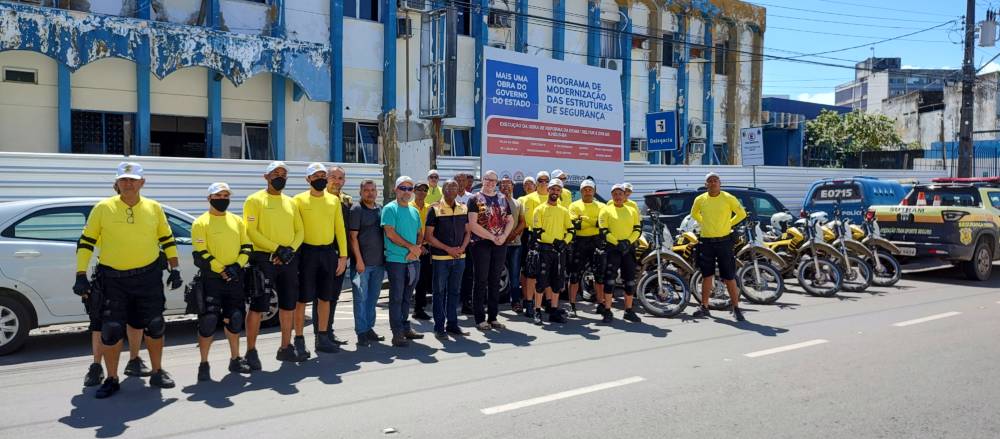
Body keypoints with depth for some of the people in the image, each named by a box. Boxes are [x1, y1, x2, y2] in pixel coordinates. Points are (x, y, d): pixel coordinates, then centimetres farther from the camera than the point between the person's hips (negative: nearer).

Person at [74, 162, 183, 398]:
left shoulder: (154, 208, 3)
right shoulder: (103, 208, -3)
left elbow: (167, 239, 11)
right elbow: (85, 242, 1)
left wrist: (175, 269, 6)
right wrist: (81, 276, -4)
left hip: (149, 277, 1)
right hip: (112, 279, -1)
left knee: (154, 327, 7)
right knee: (111, 331, 1)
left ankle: (157, 373, 24)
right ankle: (111, 380, 18)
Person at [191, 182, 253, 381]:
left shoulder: (237, 221, 11)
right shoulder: (201, 223, -4)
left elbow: (247, 247, 10)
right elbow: (200, 255, -10)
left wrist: (237, 266, -6)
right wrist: (222, 271, -15)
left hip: (235, 277, 5)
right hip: (212, 278, -5)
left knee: (234, 319, 11)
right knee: (208, 321, -6)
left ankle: (235, 359, 25)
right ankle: (204, 364, 6)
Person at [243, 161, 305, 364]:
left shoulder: (290, 202, 15)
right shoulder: (255, 200, -2)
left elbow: (300, 230, 12)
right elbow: (250, 231, -11)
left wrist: (290, 249, -6)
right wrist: (276, 248, -17)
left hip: (289, 260, 6)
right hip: (264, 259, -6)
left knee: (288, 306, 11)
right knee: (258, 306, -3)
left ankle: (286, 348, 23)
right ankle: (251, 351, 7)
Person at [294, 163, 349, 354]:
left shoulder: (334, 200, 8)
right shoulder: (299, 199, -3)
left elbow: (340, 229, 9)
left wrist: (343, 255, 5)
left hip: (329, 252, 4)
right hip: (307, 252, -4)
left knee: (325, 298, 11)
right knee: (302, 298, 0)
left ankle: (322, 338, 23)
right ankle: (299, 340, 11)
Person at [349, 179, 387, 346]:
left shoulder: (380, 209, 13)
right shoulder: (356, 209, -4)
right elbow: (353, 236, -9)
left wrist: (385, 257, 12)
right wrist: (359, 260, -14)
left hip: (379, 262, 6)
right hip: (362, 262, -6)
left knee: (373, 298, 12)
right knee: (361, 298, -1)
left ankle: (369, 328, 22)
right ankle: (362, 332, 4)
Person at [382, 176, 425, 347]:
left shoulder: (414, 211, 15)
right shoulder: (390, 209, -6)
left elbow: (420, 234, 16)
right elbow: (390, 233, -15)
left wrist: (417, 249, -4)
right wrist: (411, 246, -14)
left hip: (413, 260, 6)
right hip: (396, 260, -6)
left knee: (407, 296, 14)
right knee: (396, 297, -2)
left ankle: (405, 328, 24)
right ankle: (397, 334, 2)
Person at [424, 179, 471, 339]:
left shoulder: (463, 209, 9)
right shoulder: (435, 209, -6)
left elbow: (467, 232, 13)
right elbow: (428, 236, -8)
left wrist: (462, 247, -5)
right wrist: (448, 249, -14)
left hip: (459, 257, 5)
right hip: (440, 258, -4)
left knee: (454, 291, 12)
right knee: (439, 292, 2)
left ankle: (452, 324, 21)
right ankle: (439, 327, 9)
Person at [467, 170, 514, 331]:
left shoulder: (502, 199, 13)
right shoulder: (475, 199, -2)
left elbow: (510, 221, 12)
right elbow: (473, 224, -11)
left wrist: (503, 236, -7)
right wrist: (492, 237, -13)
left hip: (500, 245, 5)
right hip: (481, 244, -4)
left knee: (495, 281, 9)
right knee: (481, 281, -1)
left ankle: (493, 317, 16)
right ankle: (480, 319, 5)